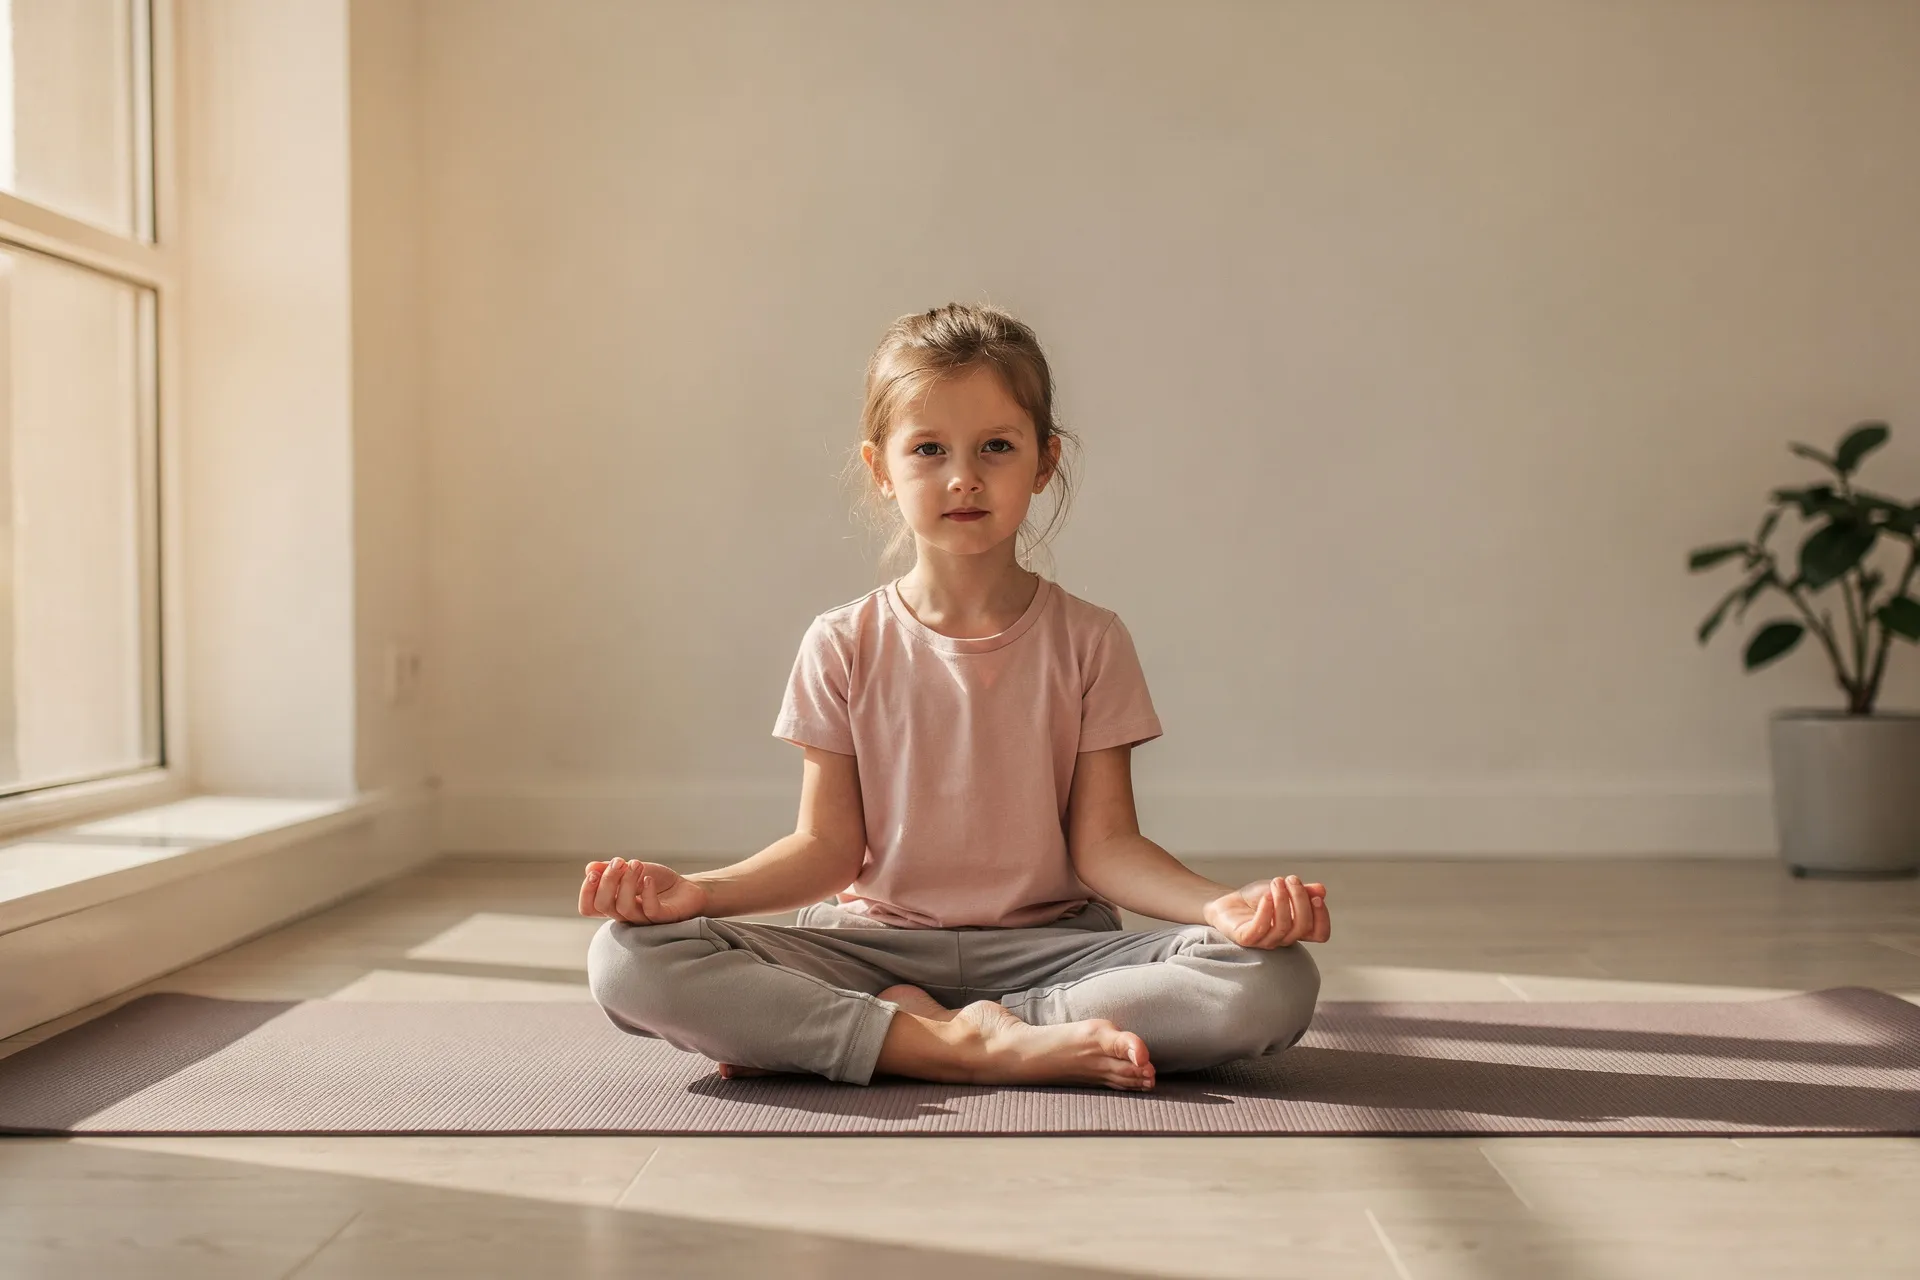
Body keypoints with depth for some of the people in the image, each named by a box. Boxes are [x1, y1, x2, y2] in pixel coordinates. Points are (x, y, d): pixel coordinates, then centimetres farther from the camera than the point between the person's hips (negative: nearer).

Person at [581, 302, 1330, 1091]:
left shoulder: (1089, 642, 2)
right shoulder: (843, 647, 2)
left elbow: (1104, 843, -3)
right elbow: (829, 847, 1)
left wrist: (1223, 906, -22)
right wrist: (699, 891, -17)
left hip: (1048, 945, 1)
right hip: (870, 944, 0)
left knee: (1275, 982, -27)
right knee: (628, 960, -24)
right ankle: (986, 1048, -26)